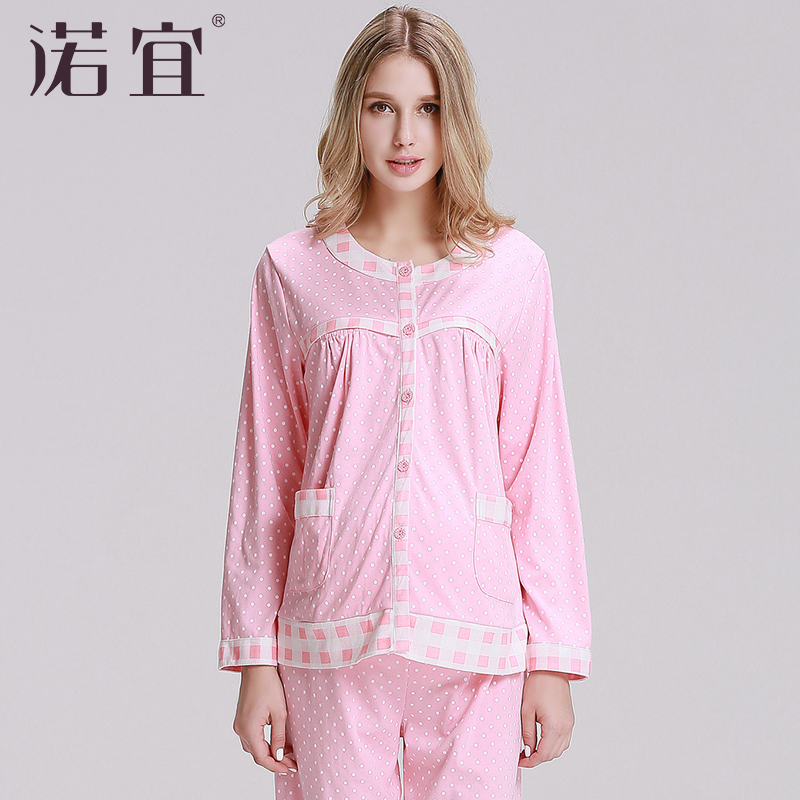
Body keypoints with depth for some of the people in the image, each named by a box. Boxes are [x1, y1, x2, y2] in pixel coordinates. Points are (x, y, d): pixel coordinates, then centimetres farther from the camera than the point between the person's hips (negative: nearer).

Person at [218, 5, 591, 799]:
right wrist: (254, 657, 4)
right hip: (331, 633, 0)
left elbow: (539, 466, 4)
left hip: (472, 638, 0)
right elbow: (265, 471, 5)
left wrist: (554, 660, 2)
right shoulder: (292, 270, 4)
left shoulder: (513, 268, 3)